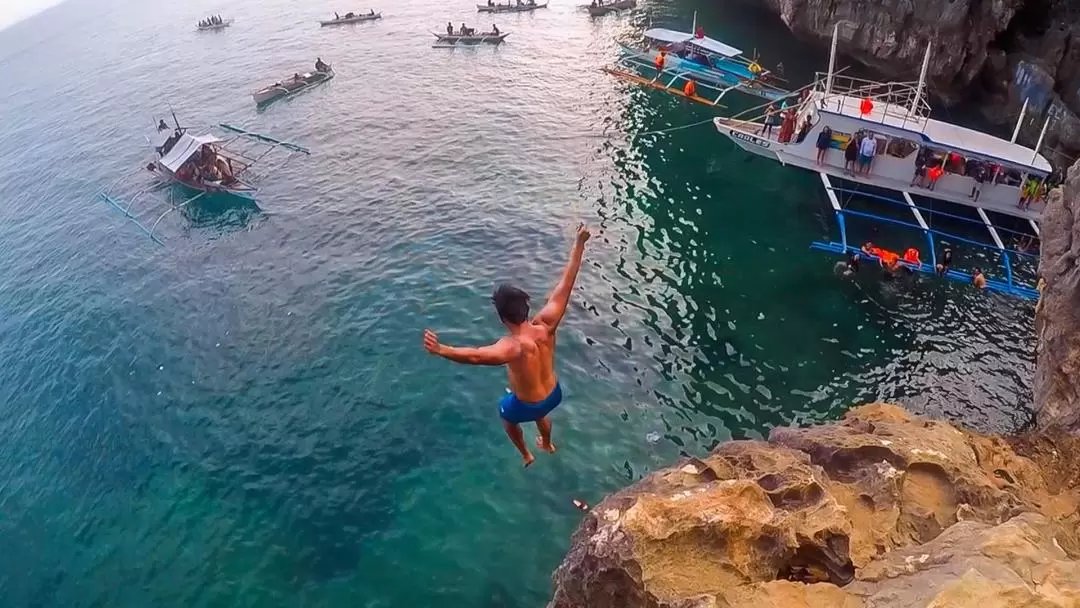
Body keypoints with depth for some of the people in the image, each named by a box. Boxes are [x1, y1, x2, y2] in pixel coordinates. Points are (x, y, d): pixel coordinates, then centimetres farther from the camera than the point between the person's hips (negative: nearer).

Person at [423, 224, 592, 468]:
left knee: (506, 415, 32)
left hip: (527, 406, -5)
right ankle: (548, 445, 70)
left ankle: (526, 455, 55)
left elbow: (475, 356, -58)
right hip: (553, 394, 5)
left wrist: (440, 350, -67)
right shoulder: (546, 325, -25)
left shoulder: (513, 346, -39)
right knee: (541, 412, 41)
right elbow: (566, 284, -21)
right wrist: (579, 244, -16)